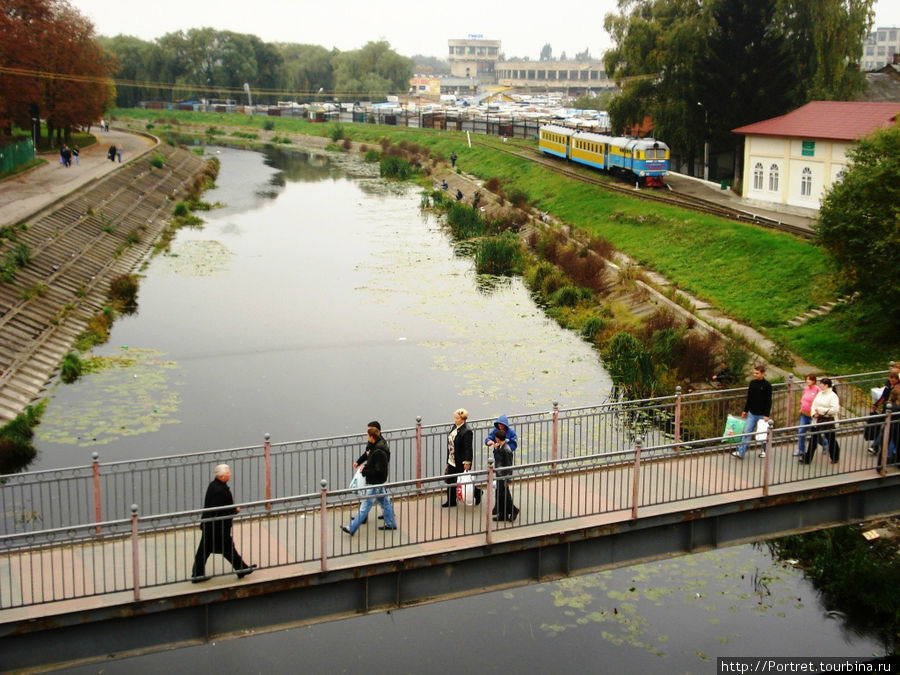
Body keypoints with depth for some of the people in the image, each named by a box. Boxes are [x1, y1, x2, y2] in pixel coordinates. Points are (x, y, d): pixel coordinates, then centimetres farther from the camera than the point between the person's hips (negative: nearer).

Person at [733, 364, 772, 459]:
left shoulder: (767, 385, -11)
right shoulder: (752, 383, 3)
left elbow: (769, 401, -11)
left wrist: (766, 415, -14)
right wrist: (745, 410, 14)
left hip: (762, 415, -4)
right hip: (752, 413, 4)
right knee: (746, 432, -1)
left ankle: (765, 451, 30)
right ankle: (740, 452, -2)